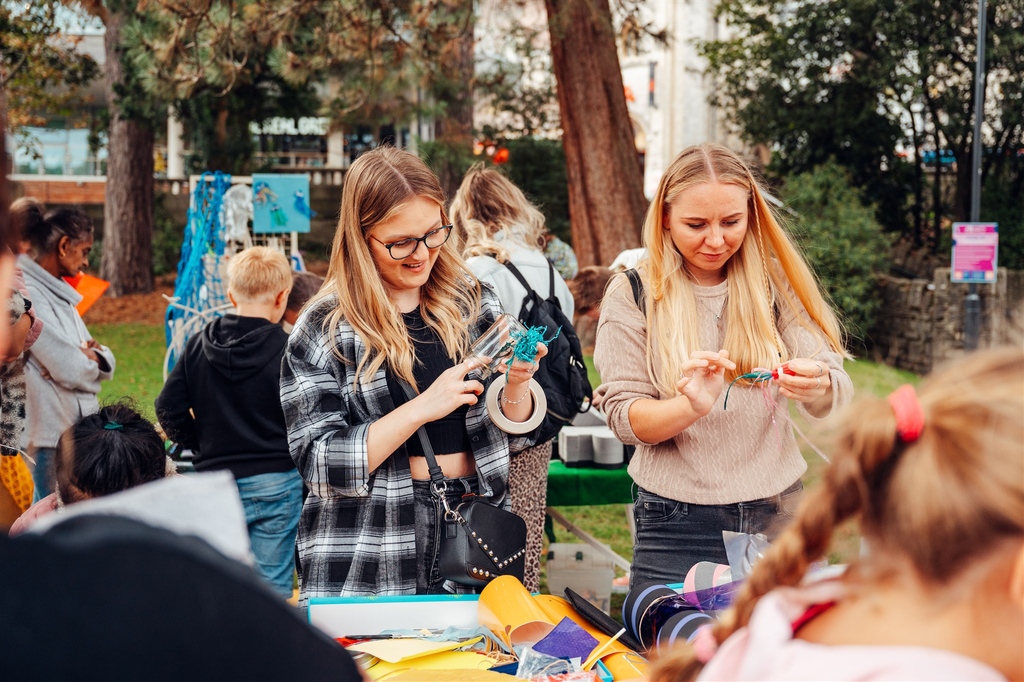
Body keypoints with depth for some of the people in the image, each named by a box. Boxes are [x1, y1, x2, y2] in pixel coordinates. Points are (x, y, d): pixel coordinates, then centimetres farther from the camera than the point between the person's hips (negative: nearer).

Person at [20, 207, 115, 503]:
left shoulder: (57, 292, 13)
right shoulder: (29, 295, -16)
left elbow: (105, 360, 13)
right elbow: (69, 370, -21)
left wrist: (89, 357, -9)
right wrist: (89, 357, 0)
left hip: (80, 430, 9)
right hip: (54, 435, -9)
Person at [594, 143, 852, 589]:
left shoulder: (776, 282, 3)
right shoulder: (633, 294, -1)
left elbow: (838, 397, -5)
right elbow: (624, 418, -6)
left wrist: (819, 386, -30)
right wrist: (691, 405, -26)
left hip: (777, 515, 2)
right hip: (677, 524, -2)